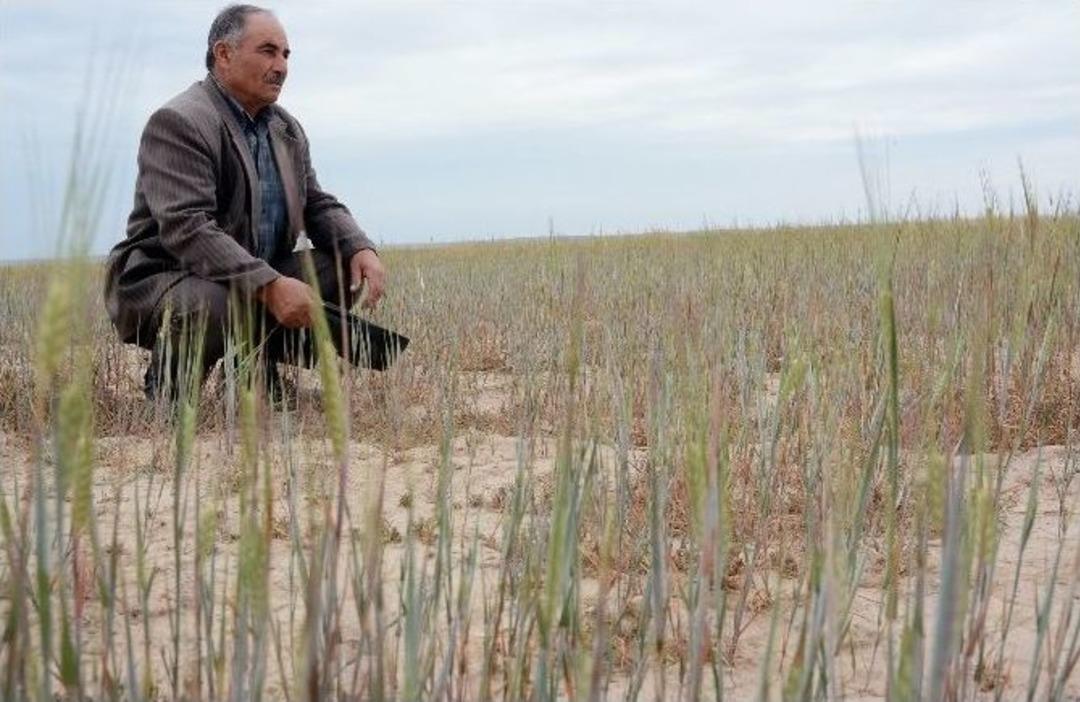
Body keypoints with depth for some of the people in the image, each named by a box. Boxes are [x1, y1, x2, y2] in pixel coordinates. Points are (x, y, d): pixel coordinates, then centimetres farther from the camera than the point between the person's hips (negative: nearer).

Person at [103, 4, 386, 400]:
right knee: (213, 306, -39)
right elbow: (187, 229, -28)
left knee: (343, 268, -7)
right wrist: (270, 286, -37)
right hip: (163, 278, -8)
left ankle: (258, 366, 7)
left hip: (260, 278, 8)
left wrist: (361, 249, -10)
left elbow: (318, 205, 14)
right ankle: (168, 384, -5)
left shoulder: (287, 128, 11)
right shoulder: (177, 123, -18)